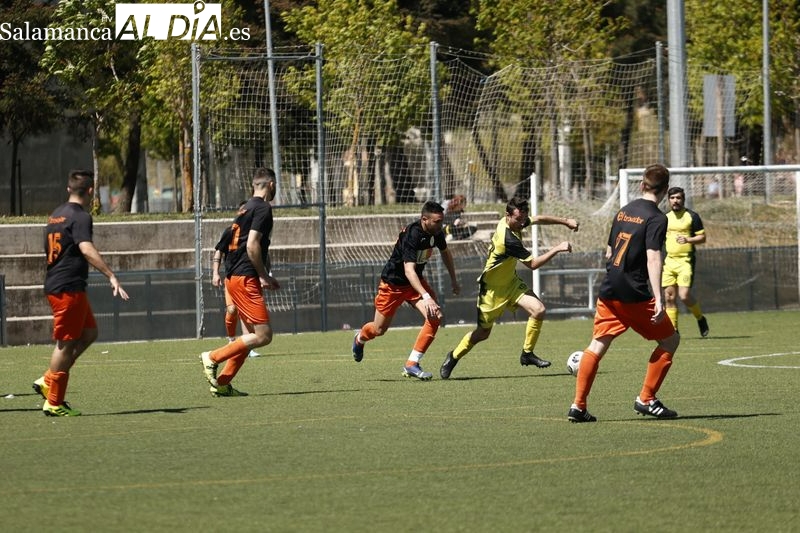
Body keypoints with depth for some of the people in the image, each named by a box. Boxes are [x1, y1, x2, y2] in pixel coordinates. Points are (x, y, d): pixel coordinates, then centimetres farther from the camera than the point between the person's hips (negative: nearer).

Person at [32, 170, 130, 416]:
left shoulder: (56, 215, 16)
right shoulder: (80, 217, -13)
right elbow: (86, 249, -28)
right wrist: (111, 276, -35)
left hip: (54, 285, 9)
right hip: (69, 287, -9)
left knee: (89, 332, 16)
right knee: (66, 343, -4)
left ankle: (47, 381, 13)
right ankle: (53, 402, 0)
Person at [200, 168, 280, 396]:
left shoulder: (246, 208, 19)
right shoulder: (262, 208, -9)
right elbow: (252, 246, -19)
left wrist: (263, 277, 20)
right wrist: (265, 276, -10)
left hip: (235, 277, 10)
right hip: (245, 278, -10)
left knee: (251, 336, 11)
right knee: (263, 335, -10)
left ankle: (222, 383, 8)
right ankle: (213, 358, -8)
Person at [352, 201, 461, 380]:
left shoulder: (437, 233, -10)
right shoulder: (412, 235, -33)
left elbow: (445, 253, 15)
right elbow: (409, 271, -40)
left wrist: (454, 281, 21)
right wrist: (426, 297, -50)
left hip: (416, 281, 6)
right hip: (393, 282, -6)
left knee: (435, 317, -18)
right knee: (379, 330, 9)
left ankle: (411, 364, -12)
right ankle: (360, 338, 48)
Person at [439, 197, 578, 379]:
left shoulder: (510, 220, -10)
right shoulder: (509, 239, -34)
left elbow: (539, 219, 8)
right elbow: (533, 264, -27)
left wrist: (565, 221, 2)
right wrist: (557, 249, -28)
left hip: (510, 281, 8)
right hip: (493, 288, -8)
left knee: (538, 310, -13)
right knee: (483, 332, 6)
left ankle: (527, 353, 3)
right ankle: (454, 357, 32)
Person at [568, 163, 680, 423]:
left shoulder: (623, 211, 13)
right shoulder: (656, 218, -9)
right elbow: (653, 258, -20)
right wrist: (658, 299, -25)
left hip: (609, 293, 7)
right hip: (636, 295, -7)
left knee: (597, 346, 6)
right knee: (670, 340, 9)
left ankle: (578, 406, -2)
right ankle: (646, 400, 6)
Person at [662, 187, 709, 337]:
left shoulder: (691, 216, -2)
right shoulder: (665, 218, 15)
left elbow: (702, 237, -3)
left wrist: (688, 240, -20)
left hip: (685, 261, -5)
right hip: (669, 261, 5)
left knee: (684, 295, -16)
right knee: (669, 296, 0)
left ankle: (700, 318, 9)